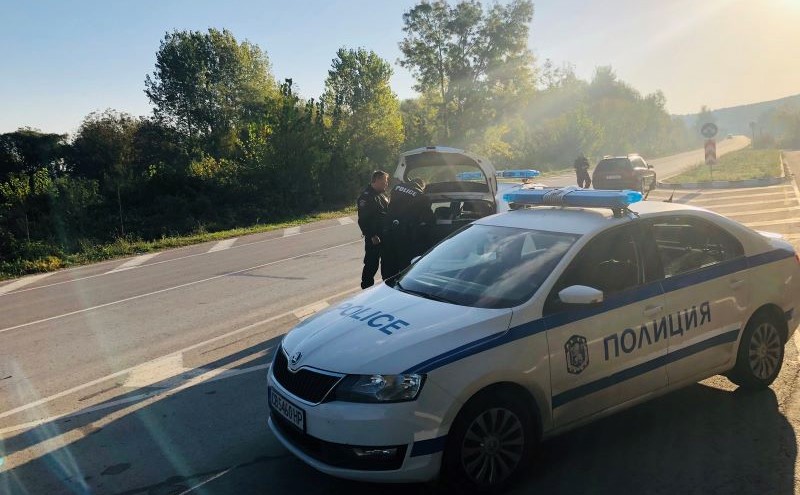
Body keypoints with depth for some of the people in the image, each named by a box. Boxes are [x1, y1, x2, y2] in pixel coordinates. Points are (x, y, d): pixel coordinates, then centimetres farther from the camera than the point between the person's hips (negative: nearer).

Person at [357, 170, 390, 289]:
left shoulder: (382, 195, 15)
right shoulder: (366, 196, -14)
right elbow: (363, 219, -20)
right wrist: (372, 236, -22)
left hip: (386, 235, 9)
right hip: (374, 238, -9)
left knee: (387, 262, 18)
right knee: (371, 264, -4)